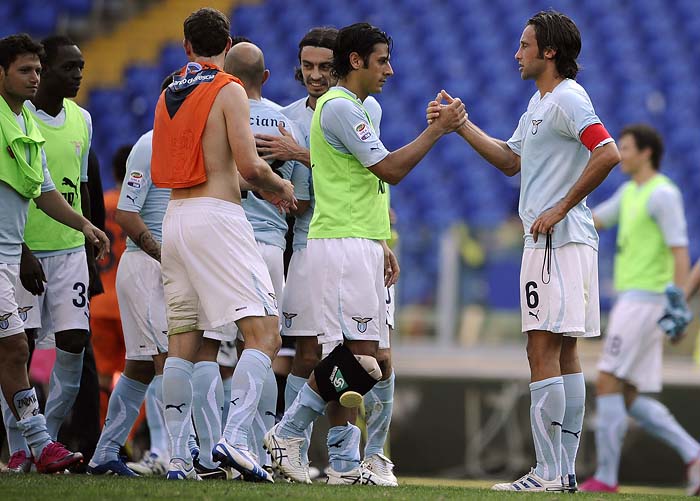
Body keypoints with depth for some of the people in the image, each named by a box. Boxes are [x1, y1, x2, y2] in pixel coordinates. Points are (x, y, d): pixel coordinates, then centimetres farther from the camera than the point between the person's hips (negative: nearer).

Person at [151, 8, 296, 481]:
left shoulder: (168, 94, 16)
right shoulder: (229, 91, -4)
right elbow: (249, 165, -12)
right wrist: (280, 186, 8)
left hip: (174, 216, 7)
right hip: (216, 215, -7)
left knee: (182, 344, 7)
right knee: (264, 332, -9)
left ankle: (178, 456, 3)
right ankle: (236, 438, -24)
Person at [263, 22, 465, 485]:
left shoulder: (355, 109, 22)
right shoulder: (339, 107, -11)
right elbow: (390, 168, -16)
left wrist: (381, 244, 22)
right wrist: (437, 130, -9)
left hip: (361, 245, 10)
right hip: (341, 244, -10)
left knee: (352, 360, 5)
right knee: (355, 355, -15)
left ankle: (344, 463, 4)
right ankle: (289, 432, -5)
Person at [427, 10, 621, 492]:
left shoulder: (568, 98, -12)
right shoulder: (539, 103, 20)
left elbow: (608, 154, -23)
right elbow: (510, 160, 29)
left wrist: (561, 208, -19)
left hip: (560, 241, -10)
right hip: (547, 241, 10)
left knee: (543, 351, -12)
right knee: (564, 353, 9)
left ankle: (548, 474, -14)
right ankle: (565, 470, 10)